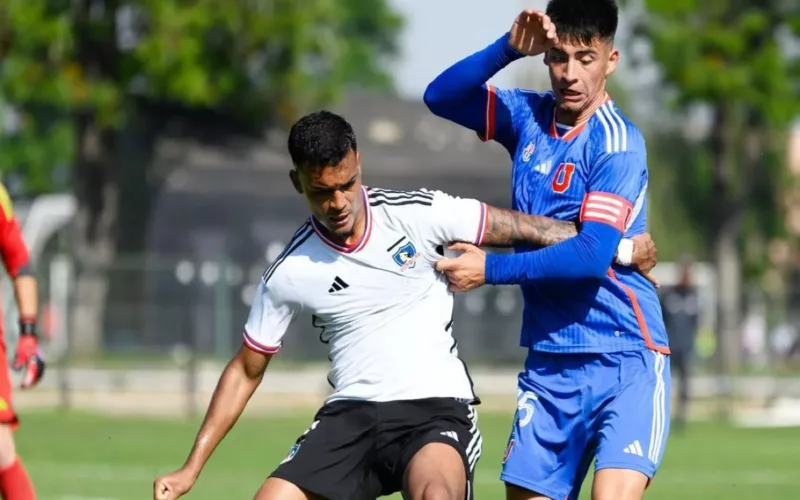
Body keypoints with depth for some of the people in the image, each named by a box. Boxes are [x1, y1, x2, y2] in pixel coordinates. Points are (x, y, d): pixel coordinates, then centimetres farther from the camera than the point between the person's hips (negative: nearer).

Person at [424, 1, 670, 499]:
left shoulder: (616, 142, -13)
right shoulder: (528, 117, 6)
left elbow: (592, 256, -20)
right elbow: (441, 97, 3)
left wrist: (490, 269, -14)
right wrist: (508, 49, -12)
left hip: (624, 360, -6)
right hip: (549, 362, 6)